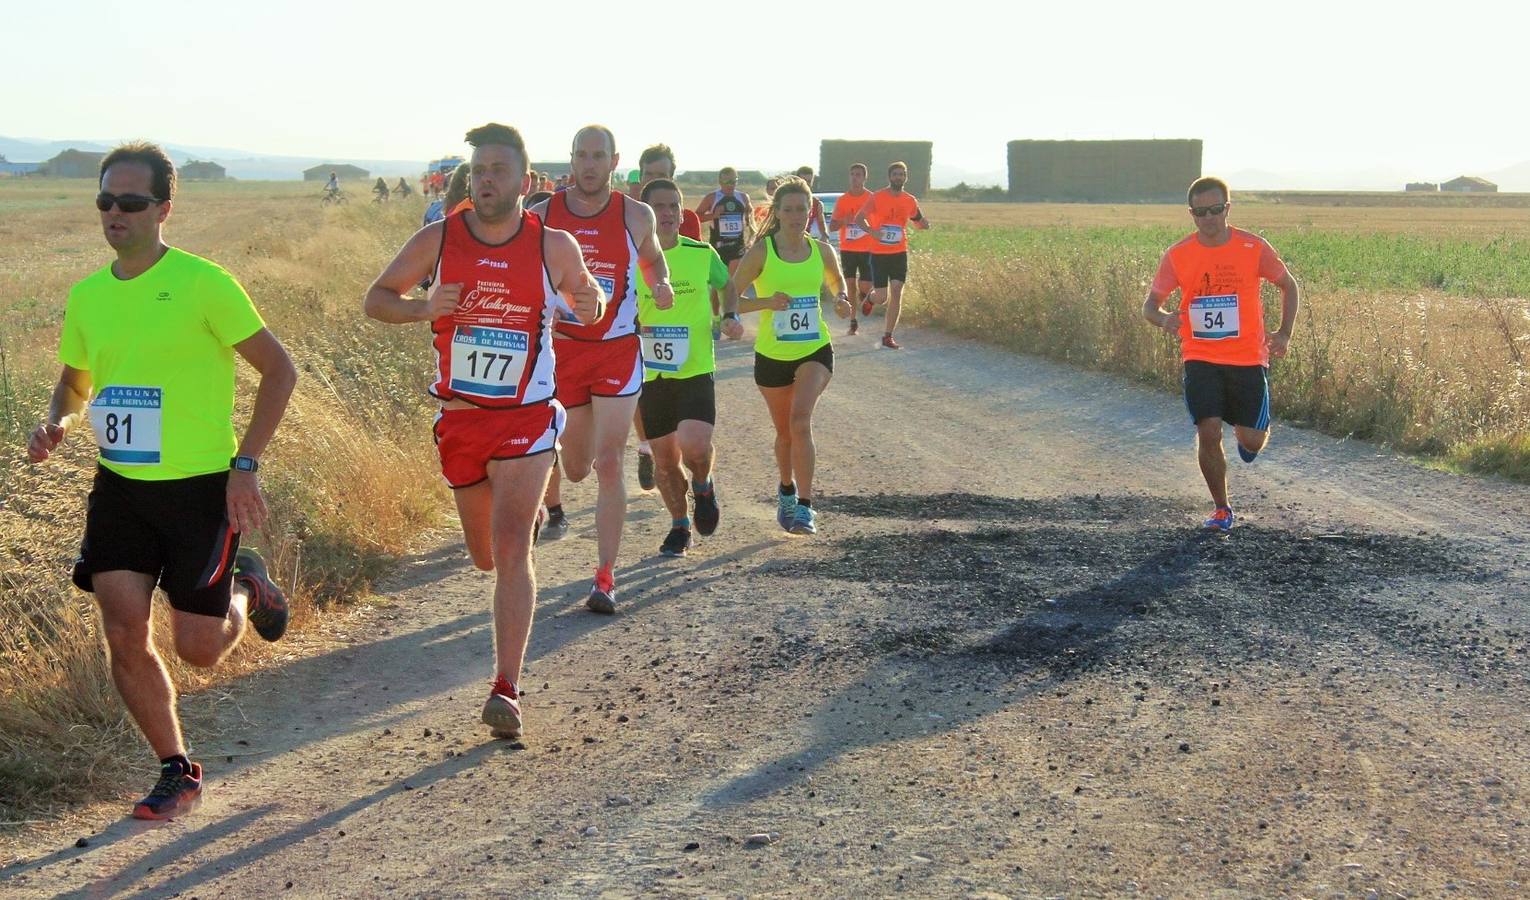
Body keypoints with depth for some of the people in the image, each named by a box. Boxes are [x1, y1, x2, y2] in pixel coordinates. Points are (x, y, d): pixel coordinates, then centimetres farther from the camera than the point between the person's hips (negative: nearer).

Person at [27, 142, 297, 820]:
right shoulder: (86, 295, 4)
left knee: (198, 649, -1)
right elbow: (74, 382, 20)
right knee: (124, 633, -2)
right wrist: (57, 425, -4)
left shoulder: (202, 283, -13)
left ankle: (245, 587, 34)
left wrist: (245, 465, -13)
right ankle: (177, 772, 16)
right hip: (119, 486, 5)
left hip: (201, 488, -5)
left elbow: (278, 368, -8)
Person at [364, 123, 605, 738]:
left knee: (511, 550, -16)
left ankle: (506, 690, -13)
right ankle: (530, 512, 54)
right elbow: (375, 300, 4)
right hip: (459, 417, 3)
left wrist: (590, 304, -14)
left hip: (526, 419, -3)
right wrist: (423, 309, -17)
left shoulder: (554, 246, -6)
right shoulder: (437, 239, -5)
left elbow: (585, 306, 12)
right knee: (485, 556, 16)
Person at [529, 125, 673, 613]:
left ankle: (605, 578, -6)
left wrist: (661, 285, -3)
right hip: (561, 350, 1)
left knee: (608, 464, -10)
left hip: (618, 352, -1)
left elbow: (652, 258, 18)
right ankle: (551, 496, 52)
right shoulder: (542, 217, -2)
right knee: (577, 467, 12)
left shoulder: (635, 216, -2)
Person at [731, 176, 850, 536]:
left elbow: (836, 279, 20)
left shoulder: (821, 251, -2)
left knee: (800, 421, -22)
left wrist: (841, 299, -2)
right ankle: (787, 490, 44)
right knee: (785, 432, 15)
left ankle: (805, 506, -19)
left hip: (815, 350, 0)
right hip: (772, 354, 0)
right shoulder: (761, 252, -9)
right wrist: (766, 302, -25)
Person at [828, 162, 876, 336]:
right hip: (847, 249, 2)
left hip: (867, 249, -2)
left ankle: (866, 295, 31)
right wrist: (844, 221, -14)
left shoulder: (872, 199, -1)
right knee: (851, 285, 1)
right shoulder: (842, 200, 4)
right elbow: (832, 226, 7)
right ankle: (853, 321, 9)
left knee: (865, 286, -6)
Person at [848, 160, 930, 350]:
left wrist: (925, 224, -6)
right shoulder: (877, 198, -8)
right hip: (879, 253, -3)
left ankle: (887, 338, -2)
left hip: (900, 253, 3)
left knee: (896, 293, -7)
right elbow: (858, 219, -7)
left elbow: (918, 222, 19)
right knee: (881, 298, -2)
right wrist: (873, 231, -25)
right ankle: (870, 299, 37)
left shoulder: (910, 201, 5)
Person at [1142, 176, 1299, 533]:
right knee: (1208, 433, -11)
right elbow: (1150, 305, 2)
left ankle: (1244, 436, 41)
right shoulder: (1177, 256, -4)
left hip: (1248, 358, 0)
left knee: (1253, 441, 1)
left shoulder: (1254, 248, -5)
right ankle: (1222, 509, 9)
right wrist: (1163, 318, -22)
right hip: (1200, 358, 0)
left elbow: (1289, 286, 10)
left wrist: (1284, 334, 0)